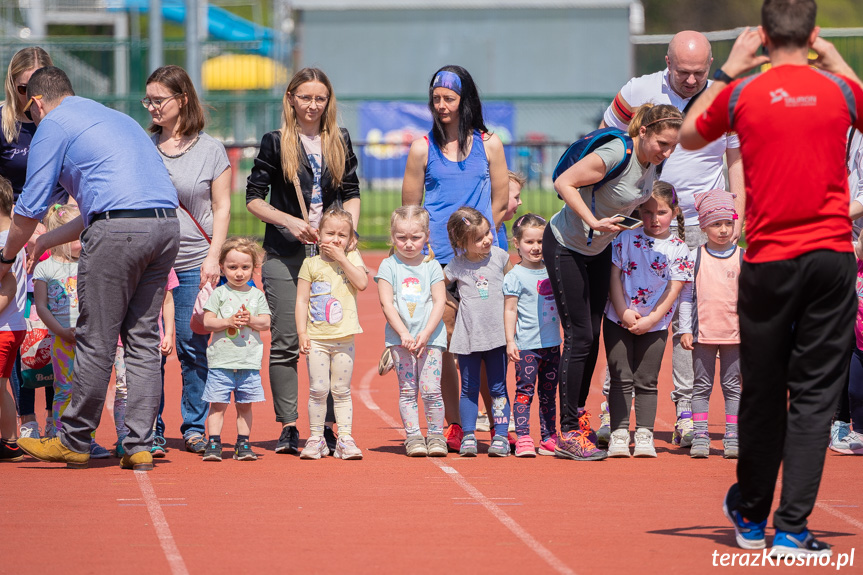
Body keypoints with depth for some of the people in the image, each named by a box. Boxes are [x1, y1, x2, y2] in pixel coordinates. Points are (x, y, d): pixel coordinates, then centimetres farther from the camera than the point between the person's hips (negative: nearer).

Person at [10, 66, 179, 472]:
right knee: (143, 339, 10)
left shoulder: (52, 125, 7)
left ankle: (74, 441, 10)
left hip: (118, 232, -7)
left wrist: (6, 258, 23)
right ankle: (138, 446, 8)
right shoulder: (116, 118, 32)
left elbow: (31, 207, 6)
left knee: (96, 341, 1)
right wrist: (47, 241, 42)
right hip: (166, 225, 7)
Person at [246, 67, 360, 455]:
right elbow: (253, 198, 1)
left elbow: (351, 194, 16)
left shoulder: (340, 142, 10)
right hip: (284, 255, -2)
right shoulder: (275, 143, 1)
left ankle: (327, 425, 5)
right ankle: (288, 427, 2)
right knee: (286, 343, -3)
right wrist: (291, 222, -12)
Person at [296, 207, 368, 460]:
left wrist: (341, 258, -12)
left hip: (344, 337, 0)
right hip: (316, 338, 0)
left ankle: (345, 438, 7)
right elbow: (302, 300, 3)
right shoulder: (311, 264, 4)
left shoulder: (352, 258, 5)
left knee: (341, 391, 5)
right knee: (318, 389, -3)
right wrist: (302, 332, -5)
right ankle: (316, 438, 6)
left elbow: (362, 283, -13)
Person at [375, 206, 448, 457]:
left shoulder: (432, 266, 6)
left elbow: (439, 303, 0)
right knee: (407, 389, -1)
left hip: (430, 337, 0)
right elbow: (387, 304, -3)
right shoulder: (389, 266, 4)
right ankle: (413, 436, 5)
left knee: (431, 389, -6)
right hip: (400, 337, 0)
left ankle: (436, 435, 5)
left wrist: (425, 334, -11)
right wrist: (403, 333, -13)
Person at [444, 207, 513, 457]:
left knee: (498, 389, 4)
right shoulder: (456, 266, -2)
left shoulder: (499, 256, 2)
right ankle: (468, 437, 9)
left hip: (496, 334, 1)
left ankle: (500, 436, 7)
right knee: (469, 389, 4)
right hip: (468, 337, -1)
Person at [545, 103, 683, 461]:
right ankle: (568, 434, -7)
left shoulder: (651, 161, -5)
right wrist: (593, 221, -33)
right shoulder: (616, 155, -29)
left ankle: (578, 416, 21)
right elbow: (564, 182, -26)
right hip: (565, 246, -8)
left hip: (599, 249, 8)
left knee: (592, 337, 10)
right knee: (579, 337, -10)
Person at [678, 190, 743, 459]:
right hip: (703, 333, 0)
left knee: (732, 386, 4)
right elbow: (686, 295, 5)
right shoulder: (695, 257, 3)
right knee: (702, 386, 3)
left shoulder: (743, 258, 3)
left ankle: (732, 437, 7)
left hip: (735, 333, 0)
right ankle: (700, 437, 5)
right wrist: (685, 330, -1)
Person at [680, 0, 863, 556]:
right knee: (815, 395, 1)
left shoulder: (742, 94, -2)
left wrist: (727, 72, 21)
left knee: (763, 392, 13)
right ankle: (792, 528, -5)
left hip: (768, 261, 1)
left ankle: (751, 516, 29)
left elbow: (688, 136, 19)